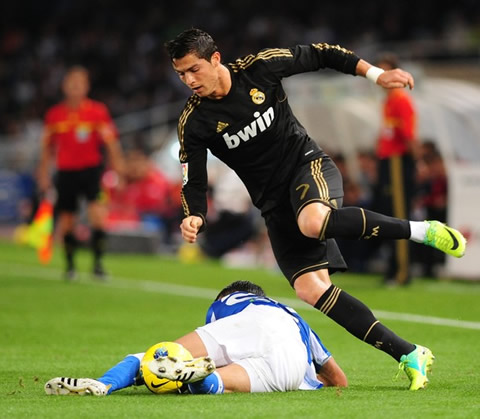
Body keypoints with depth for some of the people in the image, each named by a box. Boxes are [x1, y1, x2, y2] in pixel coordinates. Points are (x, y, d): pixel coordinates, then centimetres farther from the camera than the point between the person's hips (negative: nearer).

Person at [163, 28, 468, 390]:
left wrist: (376, 75, 0)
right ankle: (408, 355, -8)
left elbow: (319, 55, 3)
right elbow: (194, 183, -6)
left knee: (313, 222, -39)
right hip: (275, 205, 3)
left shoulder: (260, 67, -10)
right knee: (311, 289, -13)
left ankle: (420, 230, -22)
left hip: (308, 165, -3)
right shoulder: (194, 122, -9)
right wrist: (194, 218, -27)